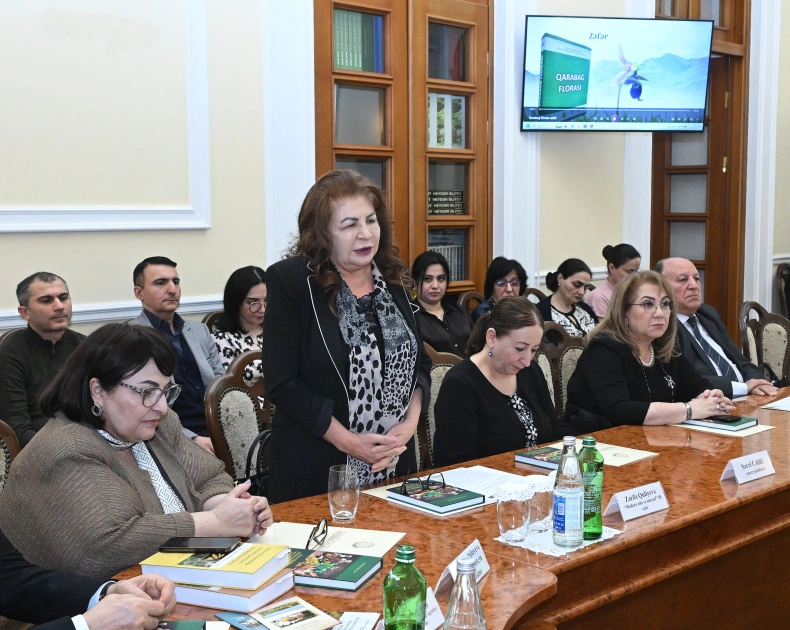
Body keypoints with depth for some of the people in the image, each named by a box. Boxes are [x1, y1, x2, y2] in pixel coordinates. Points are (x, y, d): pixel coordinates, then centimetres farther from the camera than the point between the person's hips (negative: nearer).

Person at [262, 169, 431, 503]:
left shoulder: (391, 279, 6)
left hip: (395, 462, 5)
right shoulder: (290, 282, -10)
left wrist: (409, 423, -6)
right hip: (317, 470, -5)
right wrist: (349, 442, -17)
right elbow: (282, 384, -14)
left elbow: (420, 362, 11)